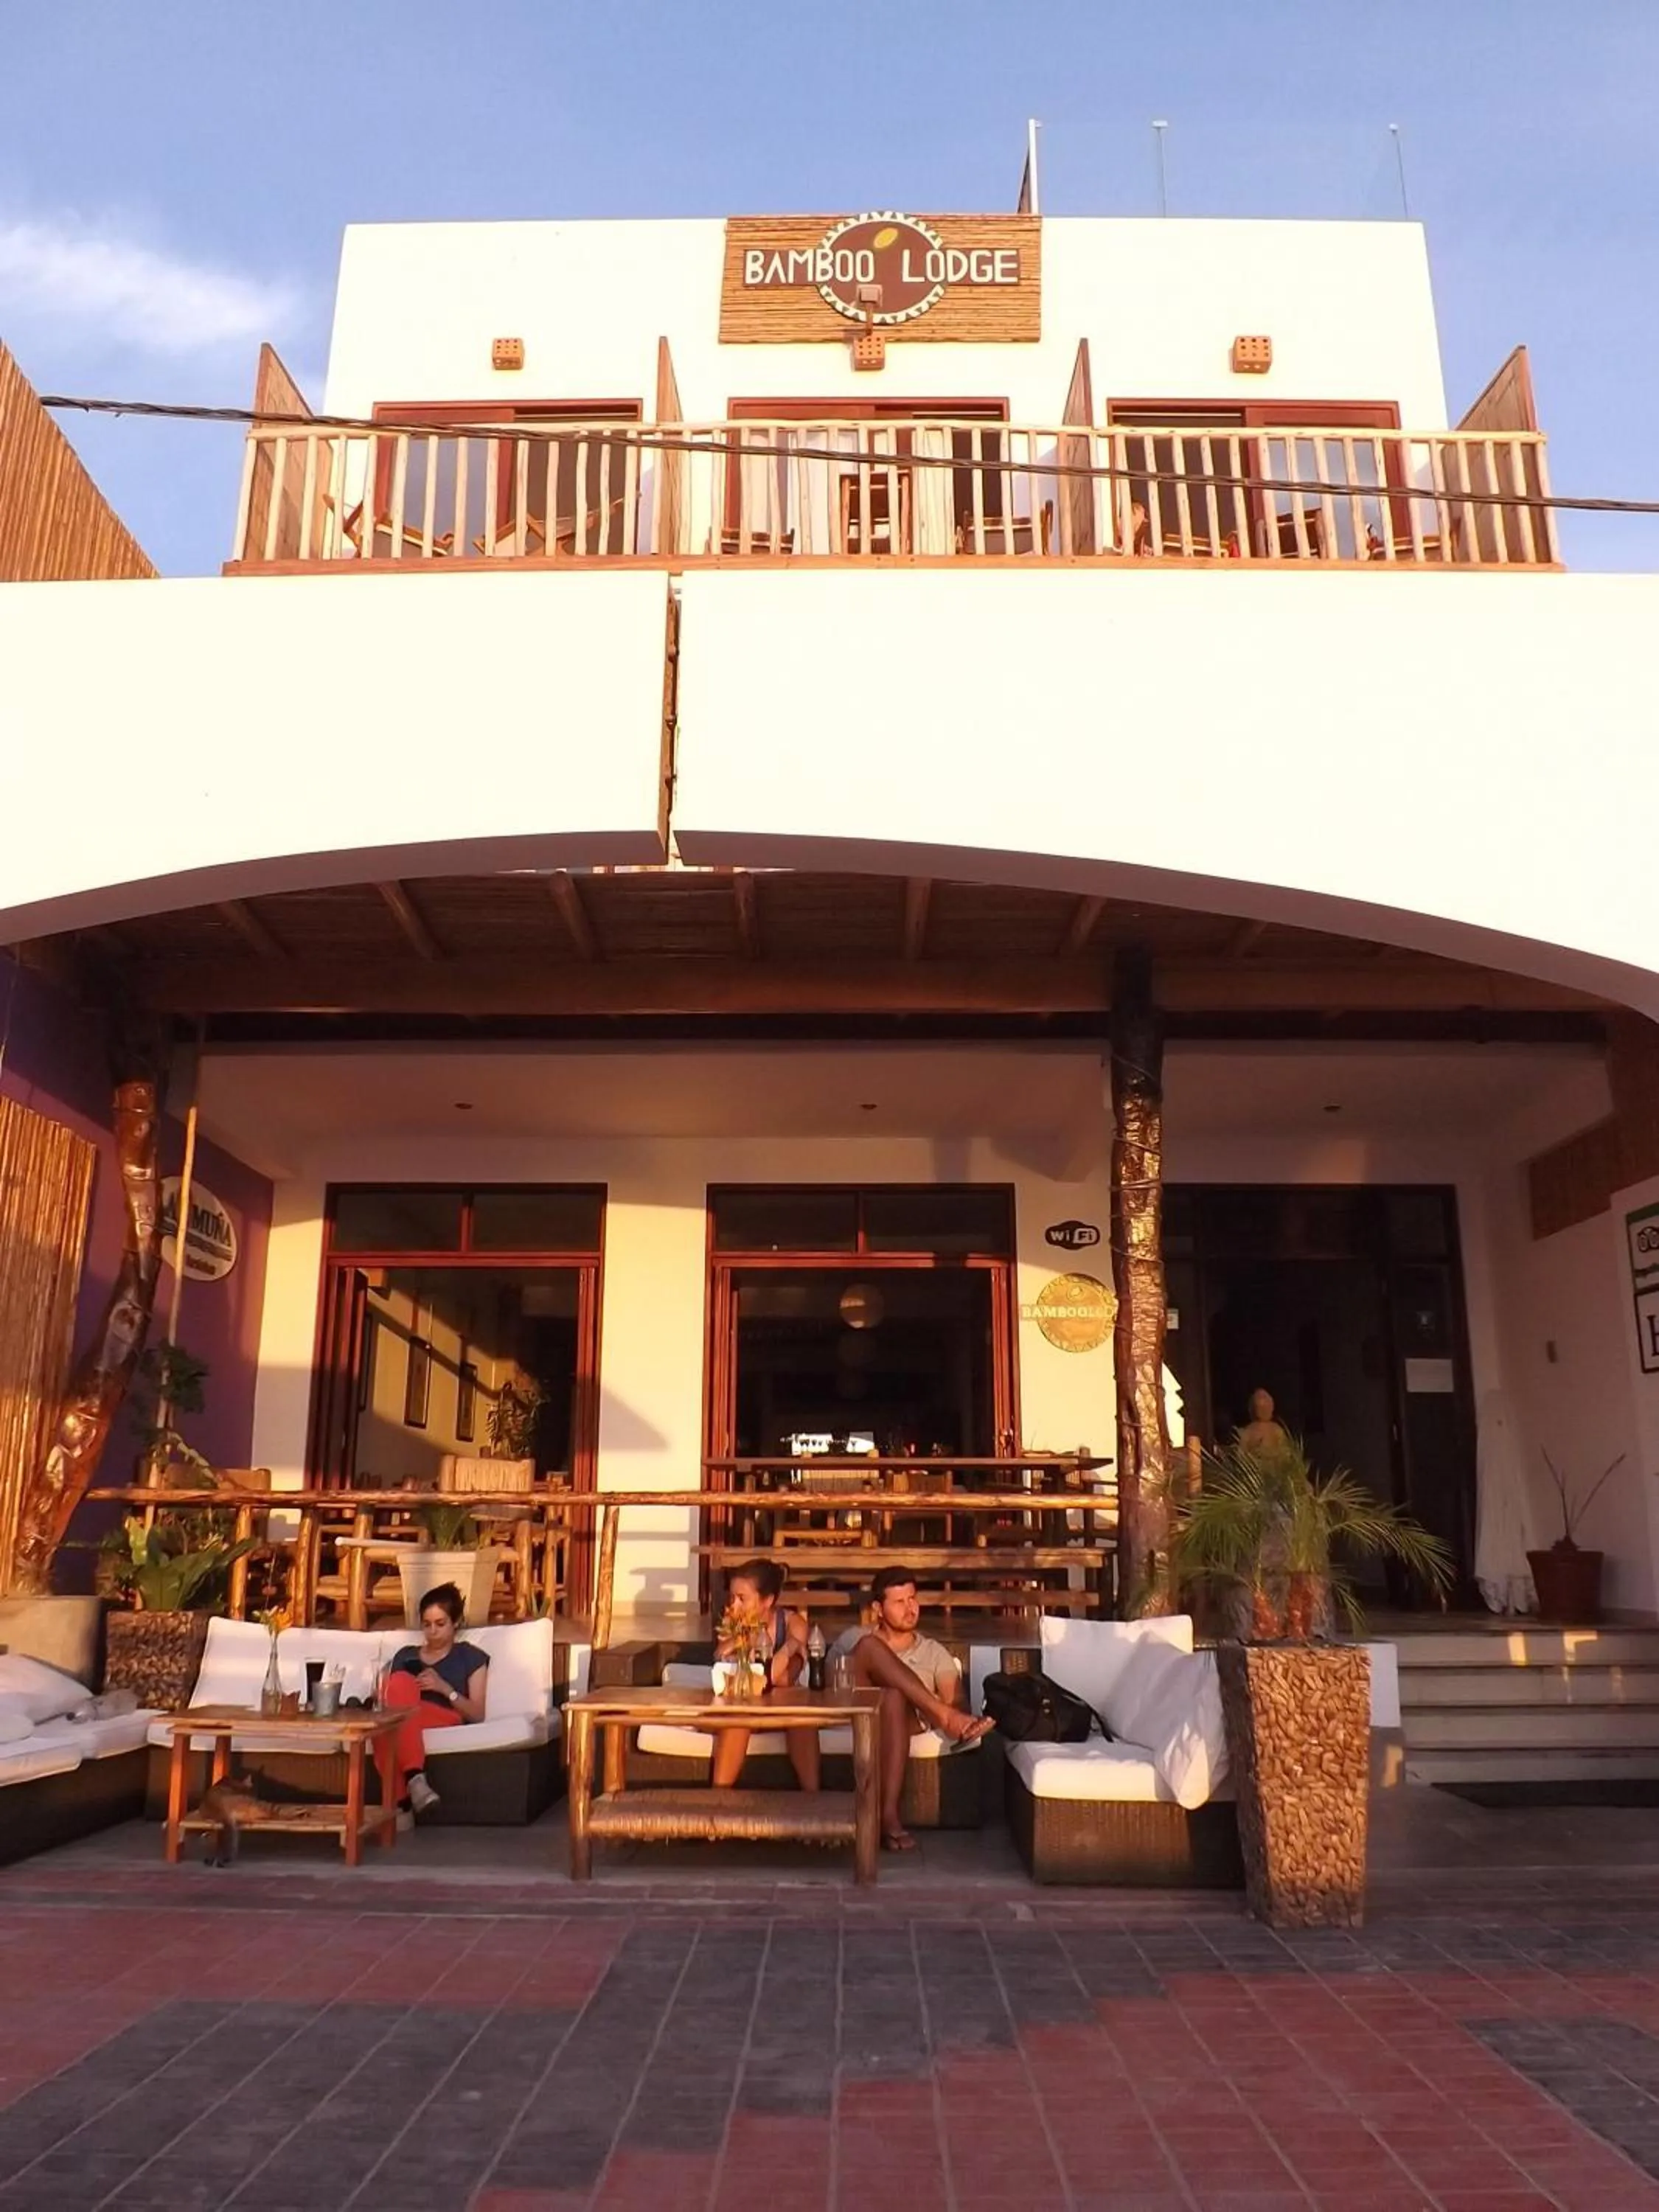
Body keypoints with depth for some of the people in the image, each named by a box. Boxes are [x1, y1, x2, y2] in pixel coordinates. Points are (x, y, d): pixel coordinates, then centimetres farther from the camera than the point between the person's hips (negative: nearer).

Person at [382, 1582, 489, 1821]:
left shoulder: (470, 1657, 19)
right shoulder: (406, 1655, 29)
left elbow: (478, 1714, 9)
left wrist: (444, 1688, -5)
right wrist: (384, 1700, -2)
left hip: (447, 1721, -2)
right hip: (402, 1720, 2)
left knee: (401, 1682, -34)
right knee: (403, 1681, -34)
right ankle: (414, 1777, -47)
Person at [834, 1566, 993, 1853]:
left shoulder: (934, 1652, 22)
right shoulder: (855, 1640, 22)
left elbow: (956, 1700, 7)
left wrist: (955, 1716, -19)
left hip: (907, 1716, 0)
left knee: (894, 1697, -37)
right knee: (870, 1646, -23)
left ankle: (888, 1815, -41)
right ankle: (943, 1715, -32)